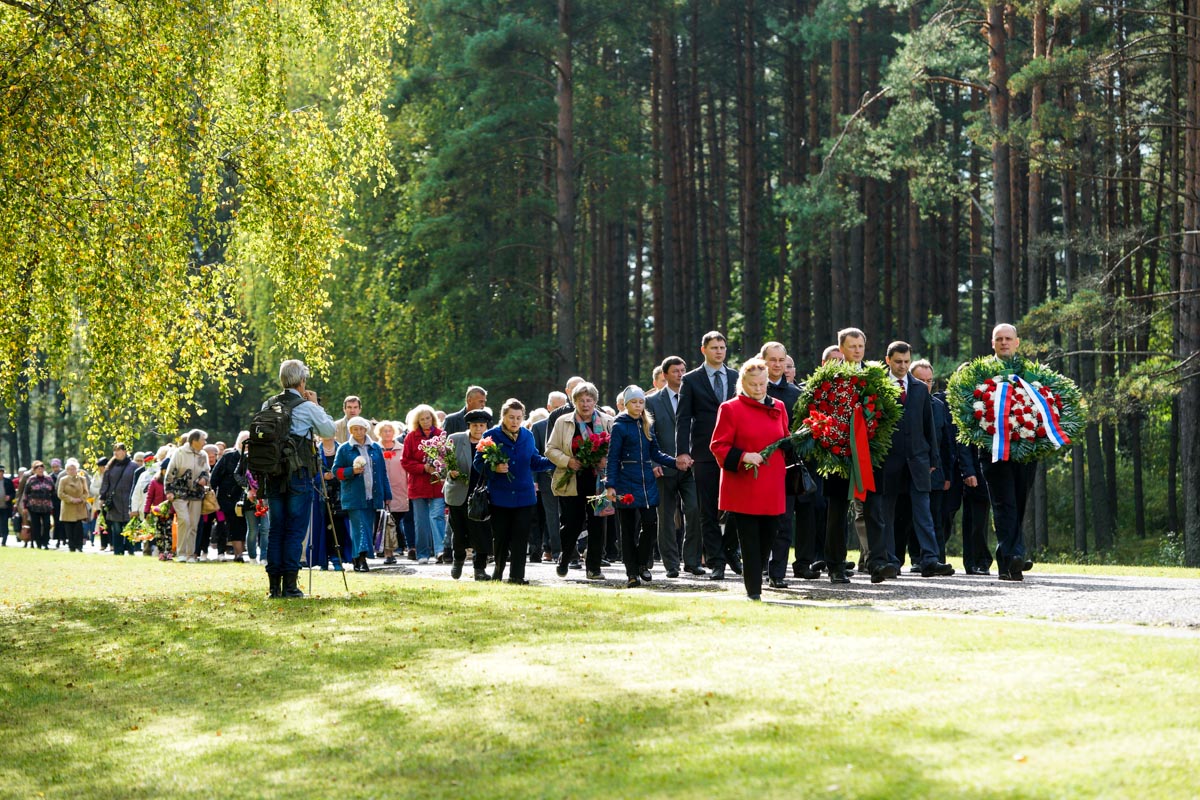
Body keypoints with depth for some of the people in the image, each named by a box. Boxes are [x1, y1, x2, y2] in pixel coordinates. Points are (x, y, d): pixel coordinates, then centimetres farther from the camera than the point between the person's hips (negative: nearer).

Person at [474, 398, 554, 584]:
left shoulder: (528, 436, 7)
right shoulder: (491, 436, -4)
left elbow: (534, 462, 15)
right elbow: (478, 463, -3)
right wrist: (493, 468, -21)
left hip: (524, 497, 2)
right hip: (499, 497, -2)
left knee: (520, 537, -3)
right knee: (500, 537, 7)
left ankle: (517, 575, 1)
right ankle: (498, 571, 27)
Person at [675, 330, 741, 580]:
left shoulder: (737, 378, 11)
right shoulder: (691, 380, 4)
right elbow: (683, 419, 0)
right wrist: (682, 452, -10)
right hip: (705, 454, -2)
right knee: (709, 511, 1)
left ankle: (729, 550, 17)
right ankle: (716, 562, 4)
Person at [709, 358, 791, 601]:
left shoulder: (778, 408, 13)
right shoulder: (731, 409, -2)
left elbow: (786, 442, 22)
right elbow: (718, 446, -4)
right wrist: (743, 457, -18)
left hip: (772, 489, 5)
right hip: (744, 488, -5)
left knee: (768, 536, 6)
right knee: (750, 541, -6)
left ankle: (753, 579, 23)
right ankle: (753, 590, -3)